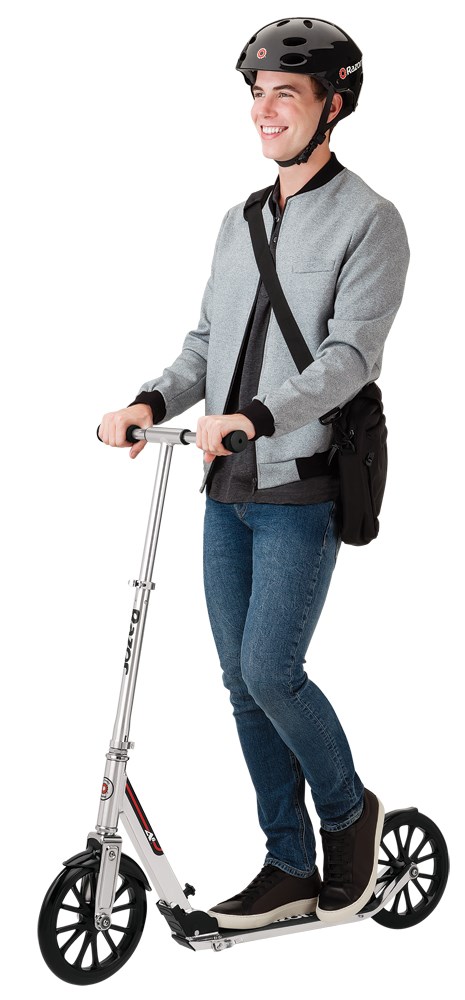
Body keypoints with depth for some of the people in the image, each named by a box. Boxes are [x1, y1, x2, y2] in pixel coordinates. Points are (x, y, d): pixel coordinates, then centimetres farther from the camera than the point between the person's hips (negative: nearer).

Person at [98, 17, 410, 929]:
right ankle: (290, 869, 19)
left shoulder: (368, 220, -6)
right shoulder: (240, 220, 15)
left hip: (301, 487, -7)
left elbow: (351, 354, -17)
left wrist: (257, 417, -31)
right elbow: (208, 341, 13)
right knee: (242, 681, 7)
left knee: (270, 673, -11)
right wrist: (153, 402, -6)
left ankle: (349, 812, 17)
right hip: (226, 486, 7)